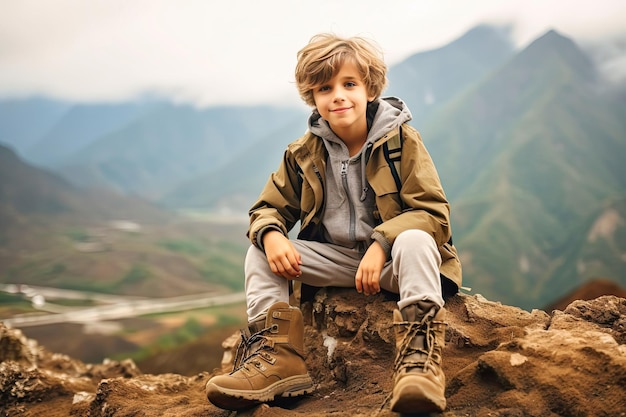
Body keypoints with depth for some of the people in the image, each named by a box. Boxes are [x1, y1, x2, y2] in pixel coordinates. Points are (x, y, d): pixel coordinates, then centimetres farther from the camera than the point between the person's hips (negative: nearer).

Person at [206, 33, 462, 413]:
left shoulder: (402, 140, -9)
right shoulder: (304, 153, 3)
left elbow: (432, 212, -14)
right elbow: (270, 207, 8)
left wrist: (382, 244, -30)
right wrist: (270, 234, -18)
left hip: (390, 258, -4)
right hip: (333, 260, 4)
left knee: (415, 240, -36)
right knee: (259, 251, -10)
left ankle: (419, 354, -38)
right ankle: (276, 356, -21)